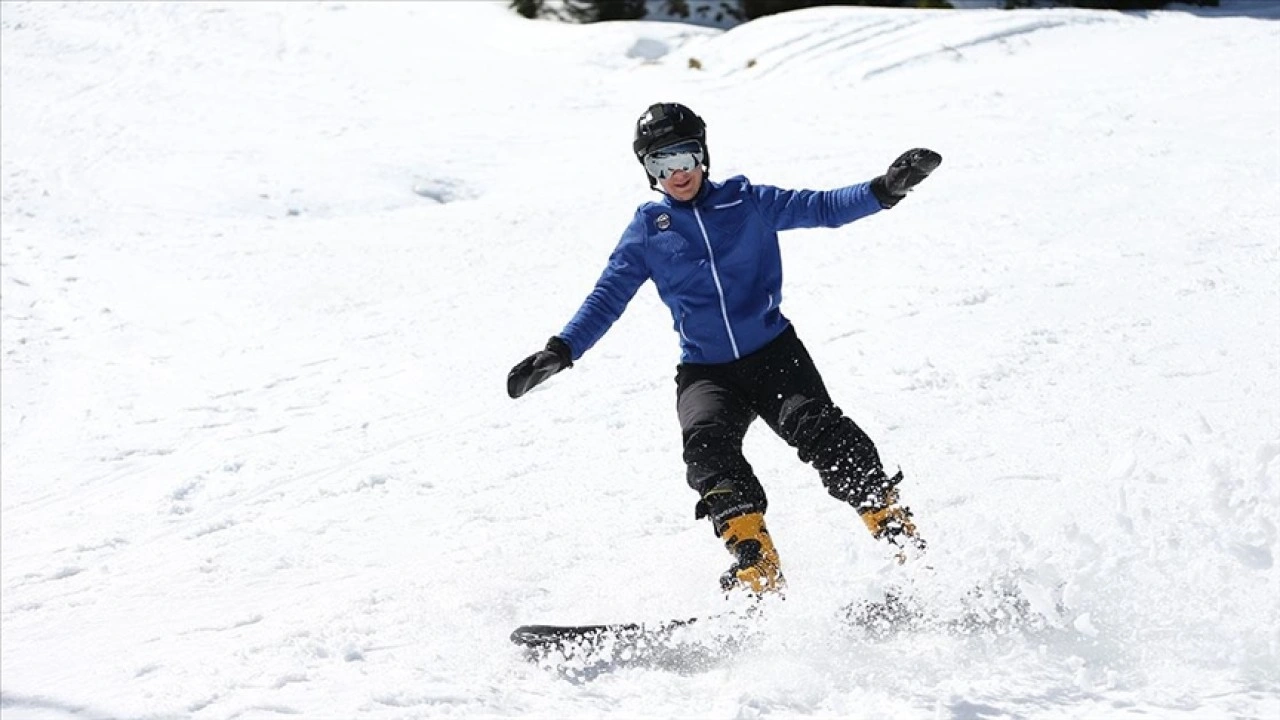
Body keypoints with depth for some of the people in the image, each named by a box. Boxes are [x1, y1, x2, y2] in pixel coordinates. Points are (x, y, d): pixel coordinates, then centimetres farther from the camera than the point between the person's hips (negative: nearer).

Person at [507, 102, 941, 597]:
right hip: (705, 371, 1)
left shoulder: (746, 201, 6)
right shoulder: (647, 230, 8)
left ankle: (901, 537, -21)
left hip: (774, 352, -1)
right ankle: (758, 573, -37)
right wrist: (561, 351, -5)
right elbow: (606, 298, 8)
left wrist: (882, 191, -14)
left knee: (818, 429, -24)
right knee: (707, 441, -27)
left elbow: (822, 208, 2)